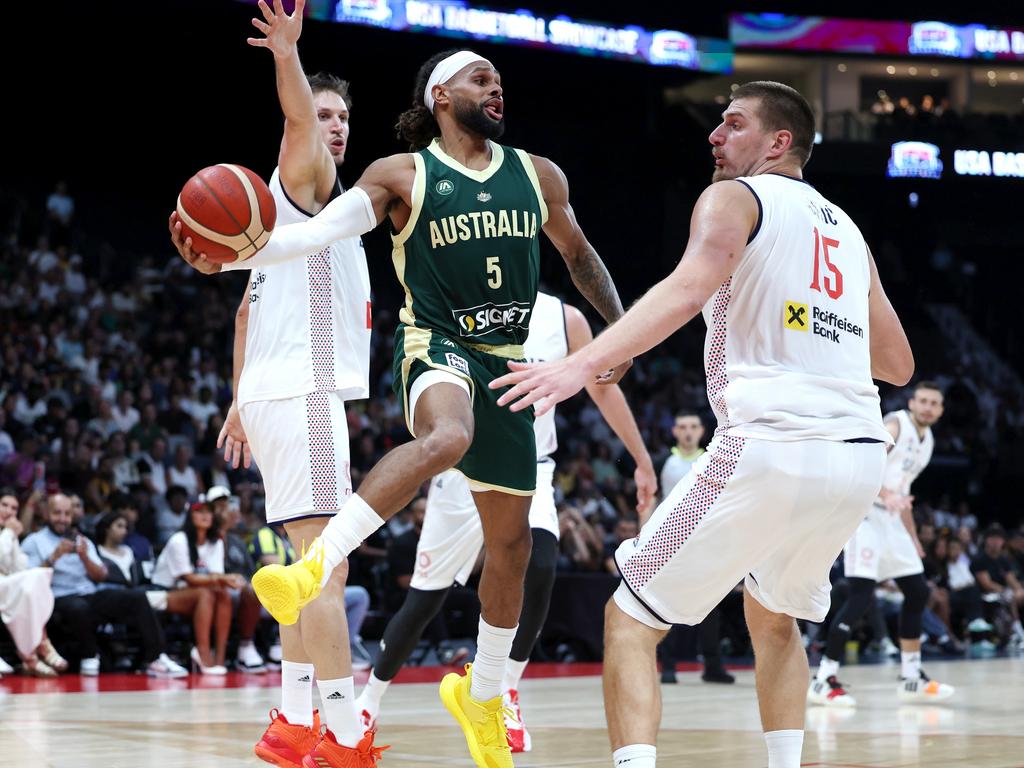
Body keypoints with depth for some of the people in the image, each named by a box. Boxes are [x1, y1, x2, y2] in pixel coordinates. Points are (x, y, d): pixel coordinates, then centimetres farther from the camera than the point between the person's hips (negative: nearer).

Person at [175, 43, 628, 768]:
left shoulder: (539, 176, 8)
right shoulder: (402, 176, -5)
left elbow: (579, 254, 22)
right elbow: (317, 231, -16)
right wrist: (235, 253, -33)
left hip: (508, 365, 5)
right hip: (439, 347, -5)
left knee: (511, 541, 9)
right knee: (447, 438, -42)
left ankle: (481, 693, 28)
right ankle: (315, 566, -43)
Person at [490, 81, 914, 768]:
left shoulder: (733, 198, 3)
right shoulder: (846, 228, 23)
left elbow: (690, 288, -19)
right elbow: (899, 364, 27)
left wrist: (581, 364, -29)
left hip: (770, 446, -7)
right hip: (862, 454, 7)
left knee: (632, 619, 3)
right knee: (775, 617, 32)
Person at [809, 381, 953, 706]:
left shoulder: (927, 439, 16)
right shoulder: (895, 424, -11)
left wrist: (913, 539, 25)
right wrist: (885, 494, -37)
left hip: (891, 520, 9)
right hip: (865, 513, -9)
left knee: (918, 592, 10)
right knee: (861, 596, -16)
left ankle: (911, 679, 19)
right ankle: (823, 681, -12)